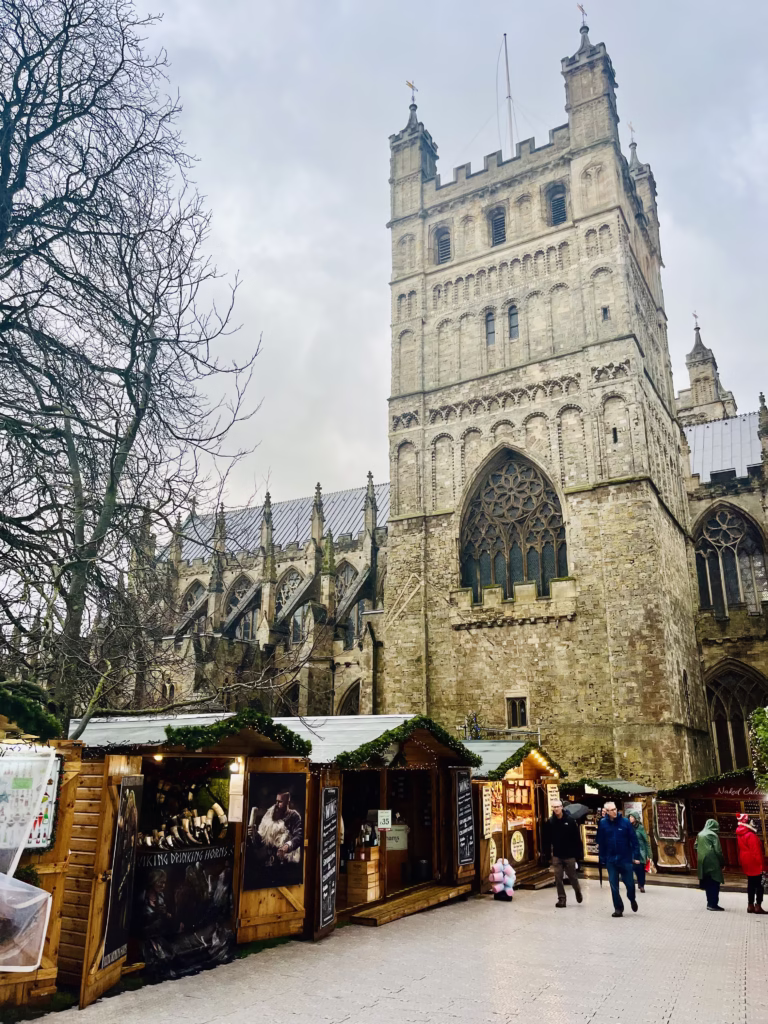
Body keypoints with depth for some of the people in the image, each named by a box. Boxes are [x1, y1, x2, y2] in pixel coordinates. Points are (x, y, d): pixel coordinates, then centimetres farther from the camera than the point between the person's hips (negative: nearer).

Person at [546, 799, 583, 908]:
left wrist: (579, 853, -9)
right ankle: (561, 899, 13)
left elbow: (577, 838, -7)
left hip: (569, 855, -2)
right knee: (558, 878, 1)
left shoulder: (570, 820, -9)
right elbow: (548, 839, 1)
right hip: (557, 855, 2)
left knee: (572, 876, 11)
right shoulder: (550, 822, -2)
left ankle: (578, 891, 39)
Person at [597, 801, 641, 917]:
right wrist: (602, 858, 1)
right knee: (614, 886, 4)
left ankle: (632, 899, 38)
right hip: (611, 860, 1)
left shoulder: (625, 822, -9)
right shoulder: (603, 823, -5)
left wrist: (636, 856, -9)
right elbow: (601, 842, 1)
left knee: (630, 883, 7)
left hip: (625, 859, -1)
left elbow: (634, 840, -6)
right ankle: (618, 908, 18)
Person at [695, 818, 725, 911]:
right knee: (714, 883, -1)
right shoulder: (713, 835, -9)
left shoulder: (700, 834, 12)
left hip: (703, 862, 7)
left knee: (708, 883, 14)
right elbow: (718, 851, -11)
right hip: (712, 862, -7)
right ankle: (713, 904, -3)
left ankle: (710, 903, 18)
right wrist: (722, 862, 0)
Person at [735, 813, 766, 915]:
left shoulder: (740, 835, 10)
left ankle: (750, 905, 16)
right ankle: (758, 906, -2)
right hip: (754, 863, -9)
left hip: (747, 863, 9)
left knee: (751, 884, 13)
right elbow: (756, 851, -21)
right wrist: (760, 864, -17)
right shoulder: (751, 835, -20)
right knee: (759, 884, -1)